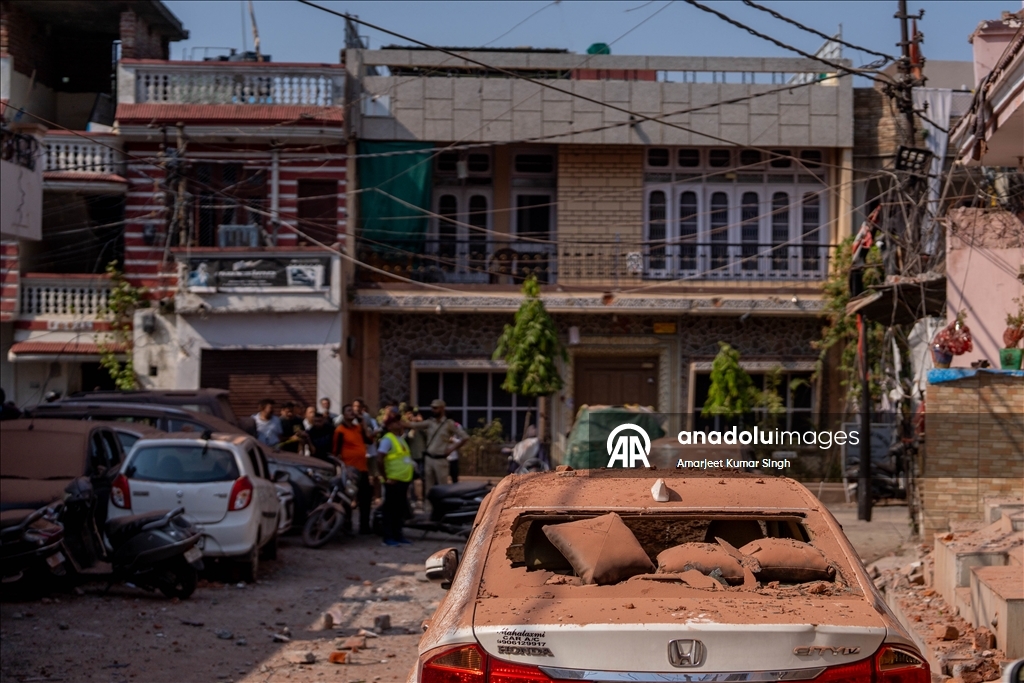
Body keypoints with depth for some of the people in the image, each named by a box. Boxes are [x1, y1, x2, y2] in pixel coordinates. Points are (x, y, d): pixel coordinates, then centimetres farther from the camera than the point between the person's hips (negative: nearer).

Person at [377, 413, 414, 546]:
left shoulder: (401, 438, 15)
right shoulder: (387, 439, -12)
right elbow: (379, 459, -19)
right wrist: (385, 477, -17)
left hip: (404, 480, 8)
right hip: (393, 481, -8)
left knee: (401, 509, 13)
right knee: (391, 509, -3)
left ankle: (398, 535, 22)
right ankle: (388, 537, 1)